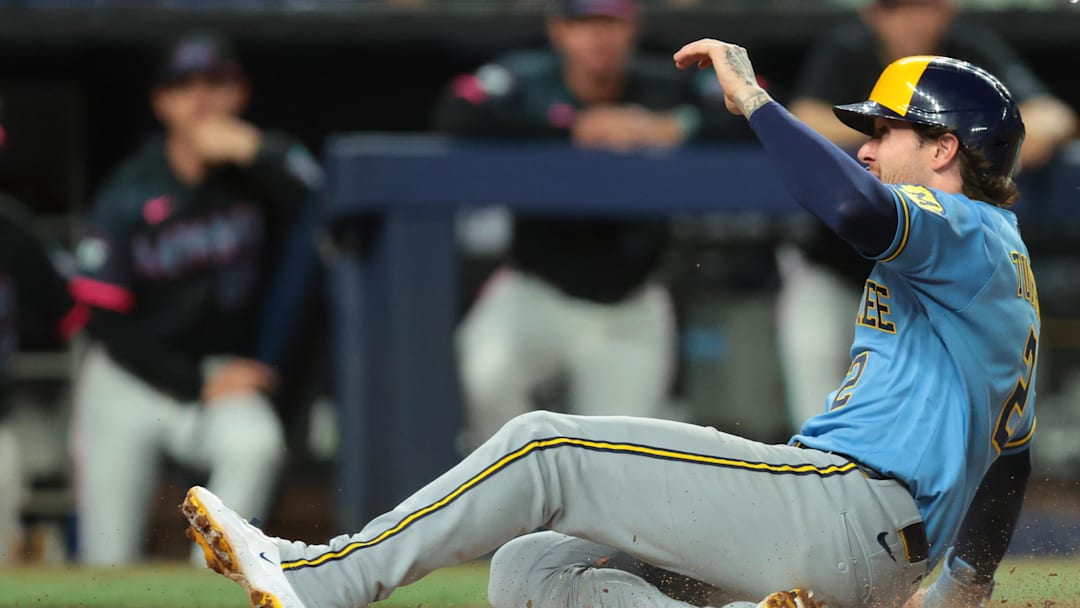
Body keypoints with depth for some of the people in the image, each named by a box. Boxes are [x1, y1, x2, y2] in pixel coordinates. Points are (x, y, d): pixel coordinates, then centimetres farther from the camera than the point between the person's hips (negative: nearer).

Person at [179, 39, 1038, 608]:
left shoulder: (967, 233, -3)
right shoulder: (1005, 262, 30)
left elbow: (859, 212, -29)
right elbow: (1009, 455, 34)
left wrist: (752, 99, -19)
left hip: (848, 511, -10)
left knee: (545, 451, -15)